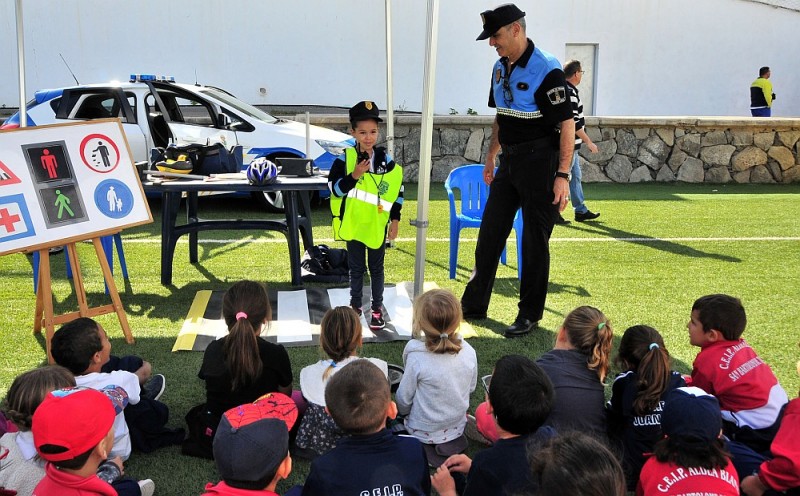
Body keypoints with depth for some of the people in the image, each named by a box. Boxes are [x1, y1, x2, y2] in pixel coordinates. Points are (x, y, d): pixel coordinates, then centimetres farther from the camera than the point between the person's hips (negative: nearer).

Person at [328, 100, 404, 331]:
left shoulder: (385, 159, -3)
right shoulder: (344, 159, -8)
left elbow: (397, 189, 4)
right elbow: (335, 189, -13)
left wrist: (395, 219, 1)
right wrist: (354, 175, -27)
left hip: (378, 224, 1)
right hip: (353, 223, -1)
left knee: (376, 267, 12)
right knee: (356, 268, 12)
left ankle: (377, 308, 24)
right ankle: (355, 306, 27)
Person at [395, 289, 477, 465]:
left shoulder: (417, 358, -29)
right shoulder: (468, 352, -17)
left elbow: (404, 398, -15)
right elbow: (471, 388, 1)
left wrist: (402, 411, 9)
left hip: (423, 432, -5)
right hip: (457, 428, 5)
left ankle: (430, 447, 4)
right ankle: (451, 441, 9)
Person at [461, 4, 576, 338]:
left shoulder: (546, 70, -16)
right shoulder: (500, 68, 9)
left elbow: (567, 125, -17)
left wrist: (562, 175, -21)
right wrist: (491, 157, 19)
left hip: (539, 162, -8)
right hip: (510, 160, 8)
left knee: (535, 240, 1)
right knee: (490, 232, 11)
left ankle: (530, 315, 13)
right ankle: (473, 305, 22)